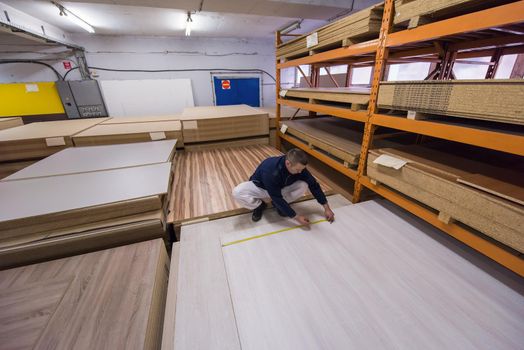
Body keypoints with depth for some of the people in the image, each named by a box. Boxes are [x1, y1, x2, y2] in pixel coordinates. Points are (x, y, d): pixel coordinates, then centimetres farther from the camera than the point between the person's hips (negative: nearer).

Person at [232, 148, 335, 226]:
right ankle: (259, 205, -3)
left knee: (303, 185, -24)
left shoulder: (298, 167, -24)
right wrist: (297, 217, -31)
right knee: (237, 193, -34)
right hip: (261, 187, -4)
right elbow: (277, 198, -35)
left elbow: (313, 184, -12)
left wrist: (326, 207, -11)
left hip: (281, 188, 4)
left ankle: (278, 205, 0)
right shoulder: (270, 170, -41)